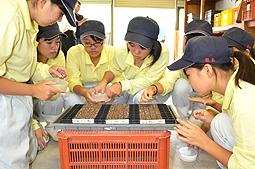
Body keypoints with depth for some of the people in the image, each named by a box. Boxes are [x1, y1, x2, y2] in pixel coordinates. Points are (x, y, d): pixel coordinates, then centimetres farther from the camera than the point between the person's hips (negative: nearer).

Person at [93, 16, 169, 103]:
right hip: (130, 89, 3)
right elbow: (114, 70, 2)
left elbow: (149, 80, -27)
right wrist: (104, 81, -19)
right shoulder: (121, 52, -19)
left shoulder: (162, 52, -31)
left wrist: (122, 85, -39)